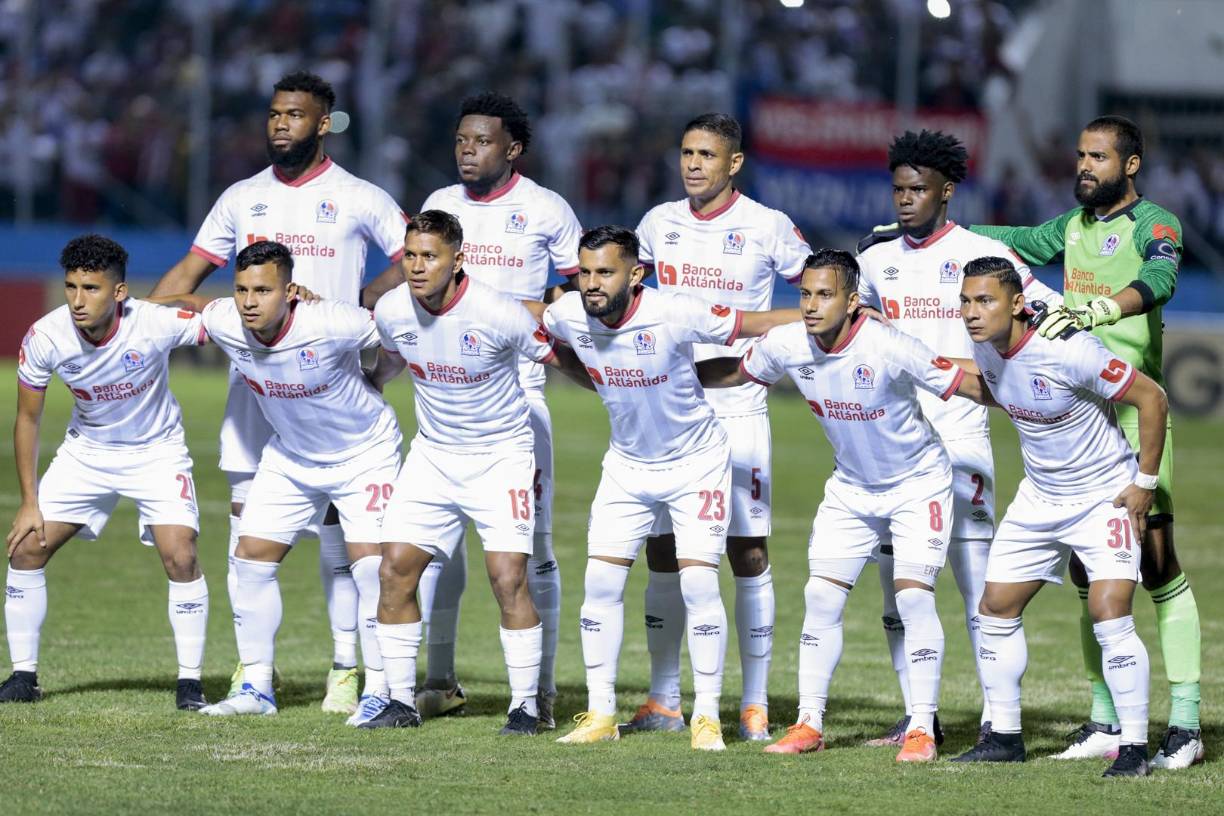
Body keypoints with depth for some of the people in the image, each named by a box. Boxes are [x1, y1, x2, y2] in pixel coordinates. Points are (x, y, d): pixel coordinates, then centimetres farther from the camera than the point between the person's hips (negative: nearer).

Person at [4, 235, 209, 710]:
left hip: (157, 452, -3)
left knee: (180, 558, -18)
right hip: (86, 452, 3)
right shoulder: (45, 338, -22)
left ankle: (190, 682, -5)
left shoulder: (155, 323, -30)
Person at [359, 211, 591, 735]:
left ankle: (525, 706, -2)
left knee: (508, 577, -14)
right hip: (432, 452, 4)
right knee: (396, 568, -4)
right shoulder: (392, 311, -9)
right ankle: (402, 702, 7)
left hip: (501, 453, -4)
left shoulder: (498, 314, -22)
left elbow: (561, 359, -8)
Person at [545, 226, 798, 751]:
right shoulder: (569, 316, -16)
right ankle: (600, 712, 8)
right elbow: (531, 322, 10)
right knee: (601, 582, -2)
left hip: (695, 463, -4)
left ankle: (707, 717, -1)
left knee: (698, 583, -11)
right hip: (627, 465, 4)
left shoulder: (673, 315, -28)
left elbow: (756, 324, -21)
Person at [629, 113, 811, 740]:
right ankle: (663, 702, 9)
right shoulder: (660, 223, 8)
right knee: (661, 550, 3)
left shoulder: (766, 228, -4)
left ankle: (754, 705, 2)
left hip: (737, 410, -4)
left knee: (747, 553, -3)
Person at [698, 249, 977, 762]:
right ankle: (809, 724, 8)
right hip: (850, 488, 5)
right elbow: (738, 373, 7)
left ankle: (922, 730, -7)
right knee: (821, 597, -1)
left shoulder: (889, 349, -30)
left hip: (917, 484, -5)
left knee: (913, 597, -14)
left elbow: (966, 387, -24)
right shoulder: (787, 345, -14)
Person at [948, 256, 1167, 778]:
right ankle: (1004, 737, 20)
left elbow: (1152, 398, -20)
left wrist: (1145, 482, -16)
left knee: (1109, 617, -19)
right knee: (995, 609, 7)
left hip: (1106, 496, -8)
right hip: (1039, 497, 8)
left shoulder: (1069, 351, -29)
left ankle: (1134, 748, -10)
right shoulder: (986, 347, -7)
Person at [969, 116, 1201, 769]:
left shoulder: (1154, 225, -5)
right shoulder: (1074, 226, 17)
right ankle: (1105, 721, 12)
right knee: (1086, 568, 6)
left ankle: (1186, 722, -9)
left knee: (1156, 563, -11)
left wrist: (1093, 311, -42)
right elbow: (1014, 243, 29)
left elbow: (1157, 280, -25)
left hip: (1133, 411, -7)